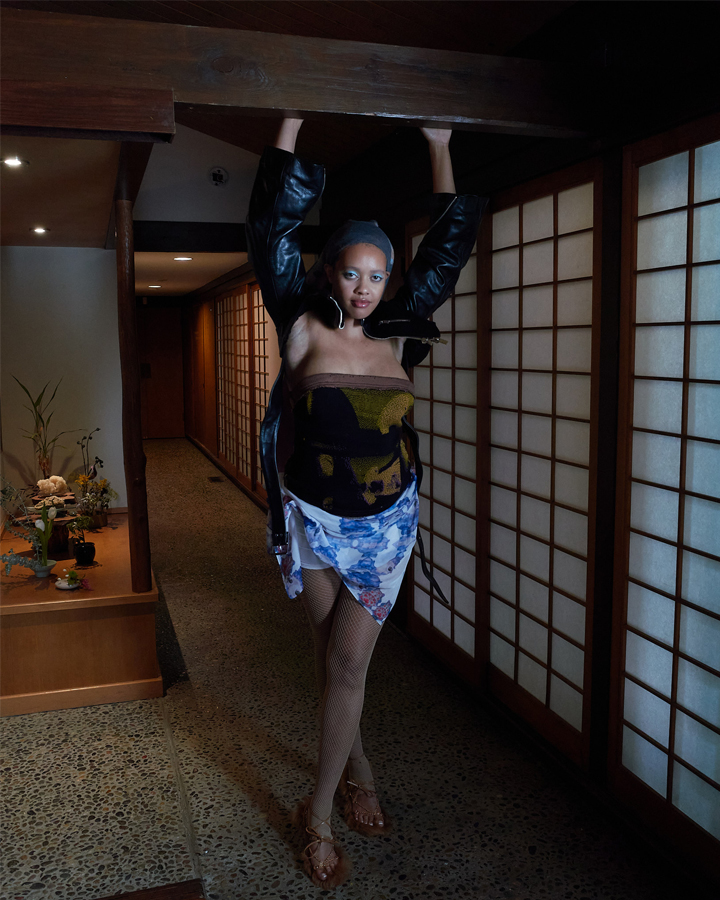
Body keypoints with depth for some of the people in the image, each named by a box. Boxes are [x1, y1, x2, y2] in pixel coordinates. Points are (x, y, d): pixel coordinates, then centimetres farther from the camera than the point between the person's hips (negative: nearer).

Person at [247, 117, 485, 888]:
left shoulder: (396, 336, 1)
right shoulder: (304, 329, -6)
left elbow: (447, 249, 8)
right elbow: (270, 230, -9)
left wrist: (440, 150, 12)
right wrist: (291, 127, -7)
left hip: (386, 520, 1)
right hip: (313, 518, -1)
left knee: (348, 664, 3)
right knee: (331, 658, 13)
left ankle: (319, 813, 19)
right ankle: (356, 769, 38)